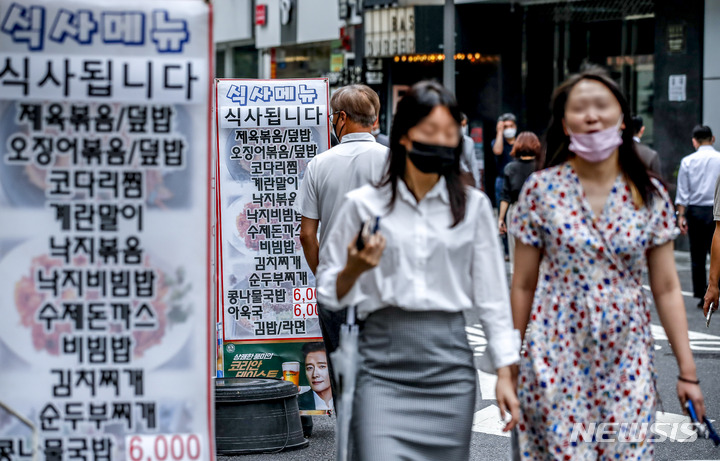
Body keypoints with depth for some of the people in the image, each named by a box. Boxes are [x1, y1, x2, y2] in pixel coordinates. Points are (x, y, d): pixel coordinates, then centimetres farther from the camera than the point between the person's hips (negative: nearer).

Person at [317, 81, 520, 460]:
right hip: (383, 363, -2)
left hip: (448, 360, 2)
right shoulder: (364, 204, 3)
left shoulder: (473, 206, 9)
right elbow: (328, 292, 7)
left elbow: (491, 295, 10)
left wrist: (504, 373, 4)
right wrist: (355, 268, -14)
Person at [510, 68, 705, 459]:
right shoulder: (542, 189, -2)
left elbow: (667, 289, 5)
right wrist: (513, 362, 6)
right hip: (557, 360, -2)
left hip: (627, 362, 2)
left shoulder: (650, 196, 3)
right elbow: (523, 285, 3)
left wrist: (687, 371, 2)